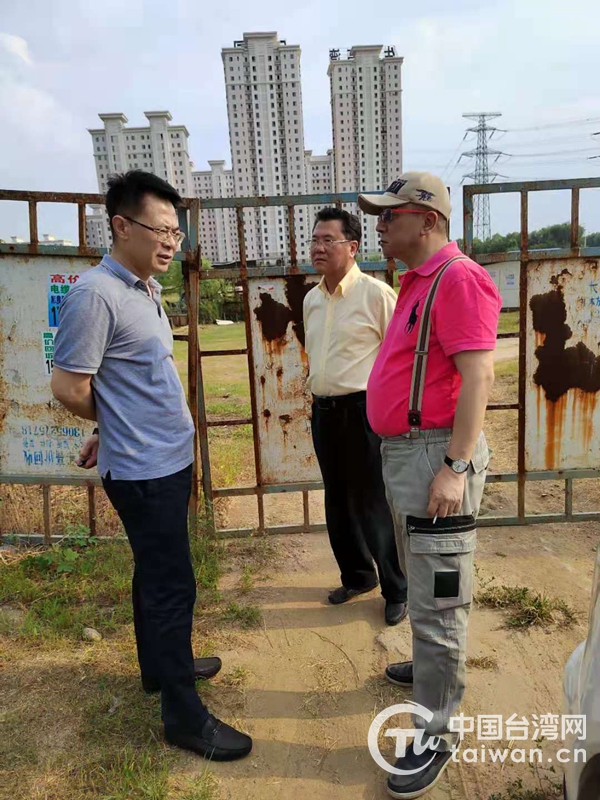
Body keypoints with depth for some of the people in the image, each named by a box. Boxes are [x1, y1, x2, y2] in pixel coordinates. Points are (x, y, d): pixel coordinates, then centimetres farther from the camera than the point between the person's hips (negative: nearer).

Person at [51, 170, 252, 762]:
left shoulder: (146, 289, 9)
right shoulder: (96, 295, -19)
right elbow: (70, 388, -18)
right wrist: (117, 430, -2)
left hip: (169, 461, 9)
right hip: (143, 470, -9)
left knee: (155, 573, 22)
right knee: (173, 585, 0)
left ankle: (159, 665, 41)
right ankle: (183, 716, 16)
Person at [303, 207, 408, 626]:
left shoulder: (376, 293, -11)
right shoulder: (311, 299, 11)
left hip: (363, 410, -7)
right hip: (323, 410, 7)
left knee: (374, 505, 1)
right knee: (338, 503, 17)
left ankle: (396, 590, 21)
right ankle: (357, 575, 36)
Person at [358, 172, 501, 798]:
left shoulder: (457, 279, -14)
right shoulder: (417, 282, 16)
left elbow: (477, 377, -22)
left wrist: (455, 466, -25)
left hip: (436, 455, -10)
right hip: (402, 451, 10)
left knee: (437, 600, 1)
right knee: (420, 584, 24)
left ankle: (435, 732, 16)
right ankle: (433, 668, 45)